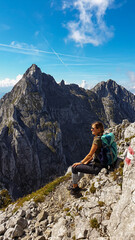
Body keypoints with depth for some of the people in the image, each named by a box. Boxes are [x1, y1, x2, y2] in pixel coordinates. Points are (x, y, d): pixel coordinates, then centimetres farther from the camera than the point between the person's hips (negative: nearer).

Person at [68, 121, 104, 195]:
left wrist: (80, 163, -6)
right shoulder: (101, 137, 6)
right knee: (82, 166, 30)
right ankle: (75, 184, 40)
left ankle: (75, 187, 16)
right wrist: (86, 162, 12)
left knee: (74, 167, -4)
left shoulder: (97, 140, -23)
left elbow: (90, 155, -18)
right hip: (97, 162, 10)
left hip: (96, 167, -10)